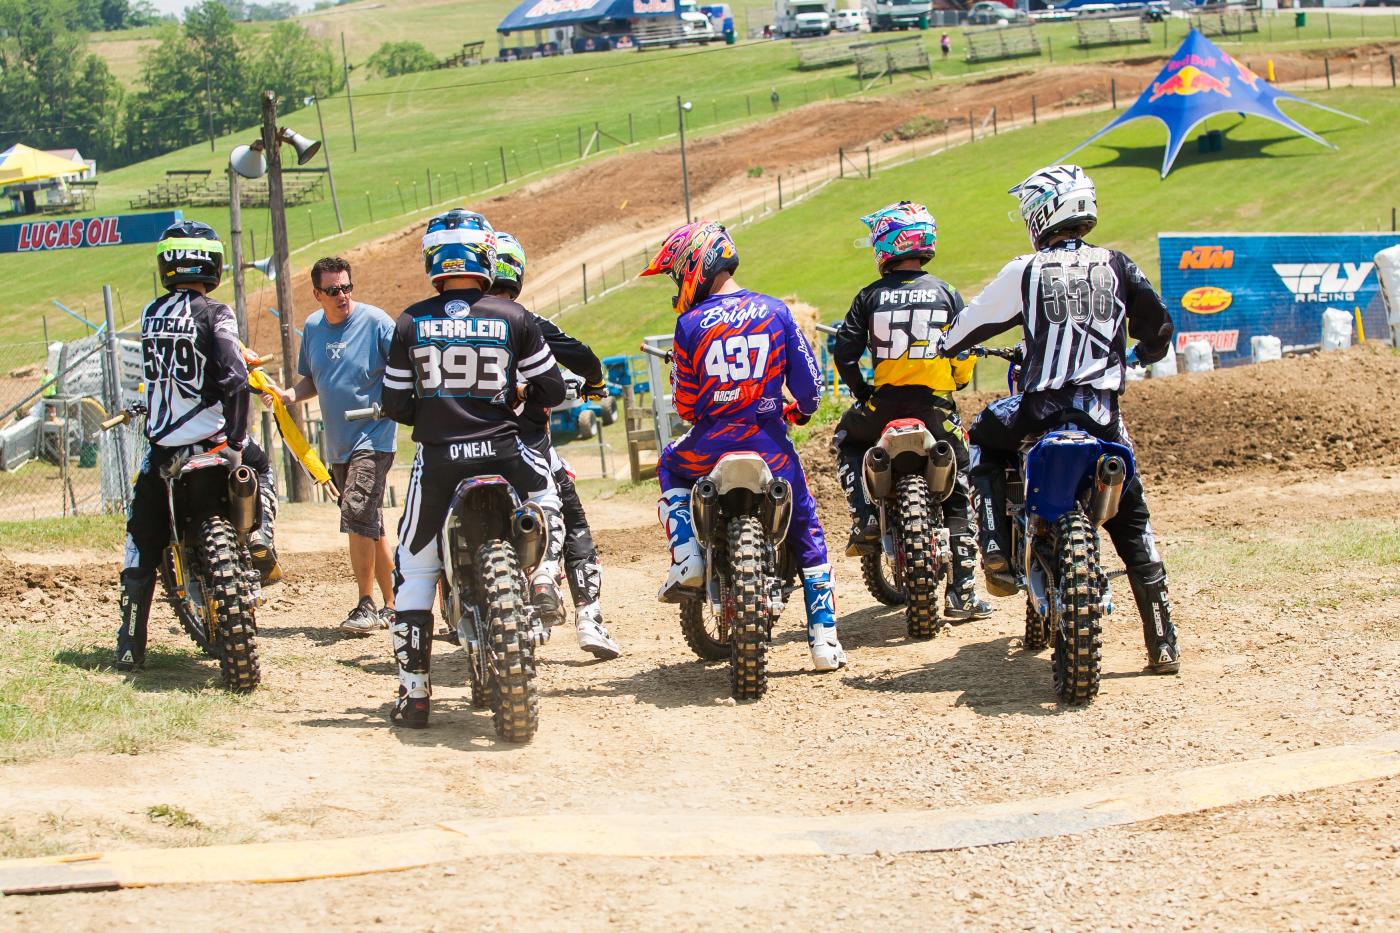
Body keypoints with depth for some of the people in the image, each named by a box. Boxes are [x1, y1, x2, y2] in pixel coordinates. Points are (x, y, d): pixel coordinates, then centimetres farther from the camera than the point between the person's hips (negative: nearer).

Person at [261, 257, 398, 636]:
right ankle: (391, 606, 22)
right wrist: (288, 395, -2)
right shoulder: (312, 327, 7)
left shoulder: (374, 321, -10)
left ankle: (366, 606, -12)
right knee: (370, 527, 13)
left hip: (374, 436, -7)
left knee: (358, 513, -19)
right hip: (338, 442, 7)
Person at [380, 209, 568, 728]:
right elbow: (552, 391, 1)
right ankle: (544, 578, 6)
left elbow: (394, 404, 3)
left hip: (437, 457, 0)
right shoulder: (514, 319, -3)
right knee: (549, 499, 32)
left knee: (414, 569, 12)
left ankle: (413, 693, 9)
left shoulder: (412, 323, -1)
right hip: (502, 451, 0)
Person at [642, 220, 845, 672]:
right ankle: (823, 638, 7)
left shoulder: (690, 324, -6)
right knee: (807, 534, 15)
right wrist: (800, 410, 23)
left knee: (671, 466, 34)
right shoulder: (775, 311, -1)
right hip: (769, 445, 1)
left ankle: (686, 559, 15)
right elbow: (808, 381, 1)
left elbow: (685, 404, -1)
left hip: (710, 446, -1)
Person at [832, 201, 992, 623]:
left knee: (847, 444, 32)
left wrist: (861, 391, 13)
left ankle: (865, 519, 10)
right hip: (936, 408, 0)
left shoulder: (871, 296, -1)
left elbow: (844, 353, -3)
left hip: (882, 403, 0)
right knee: (959, 496, 10)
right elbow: (966, 357, 1)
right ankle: (961, 592, 2)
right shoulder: (946, 294, 2)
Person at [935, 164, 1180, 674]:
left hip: (1041, 407, -2)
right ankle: (1162, 641, 3)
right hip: (1103, 413, 2)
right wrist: (1143, 352, 33)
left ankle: (997, 550, 11)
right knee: (1132, 522, 11)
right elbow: (1159, 324, 9)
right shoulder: (1116, 266, 5)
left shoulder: (1026, 272, 0)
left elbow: (973, 320, 12)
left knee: (984, 438, 30)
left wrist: (948, 345, 34)